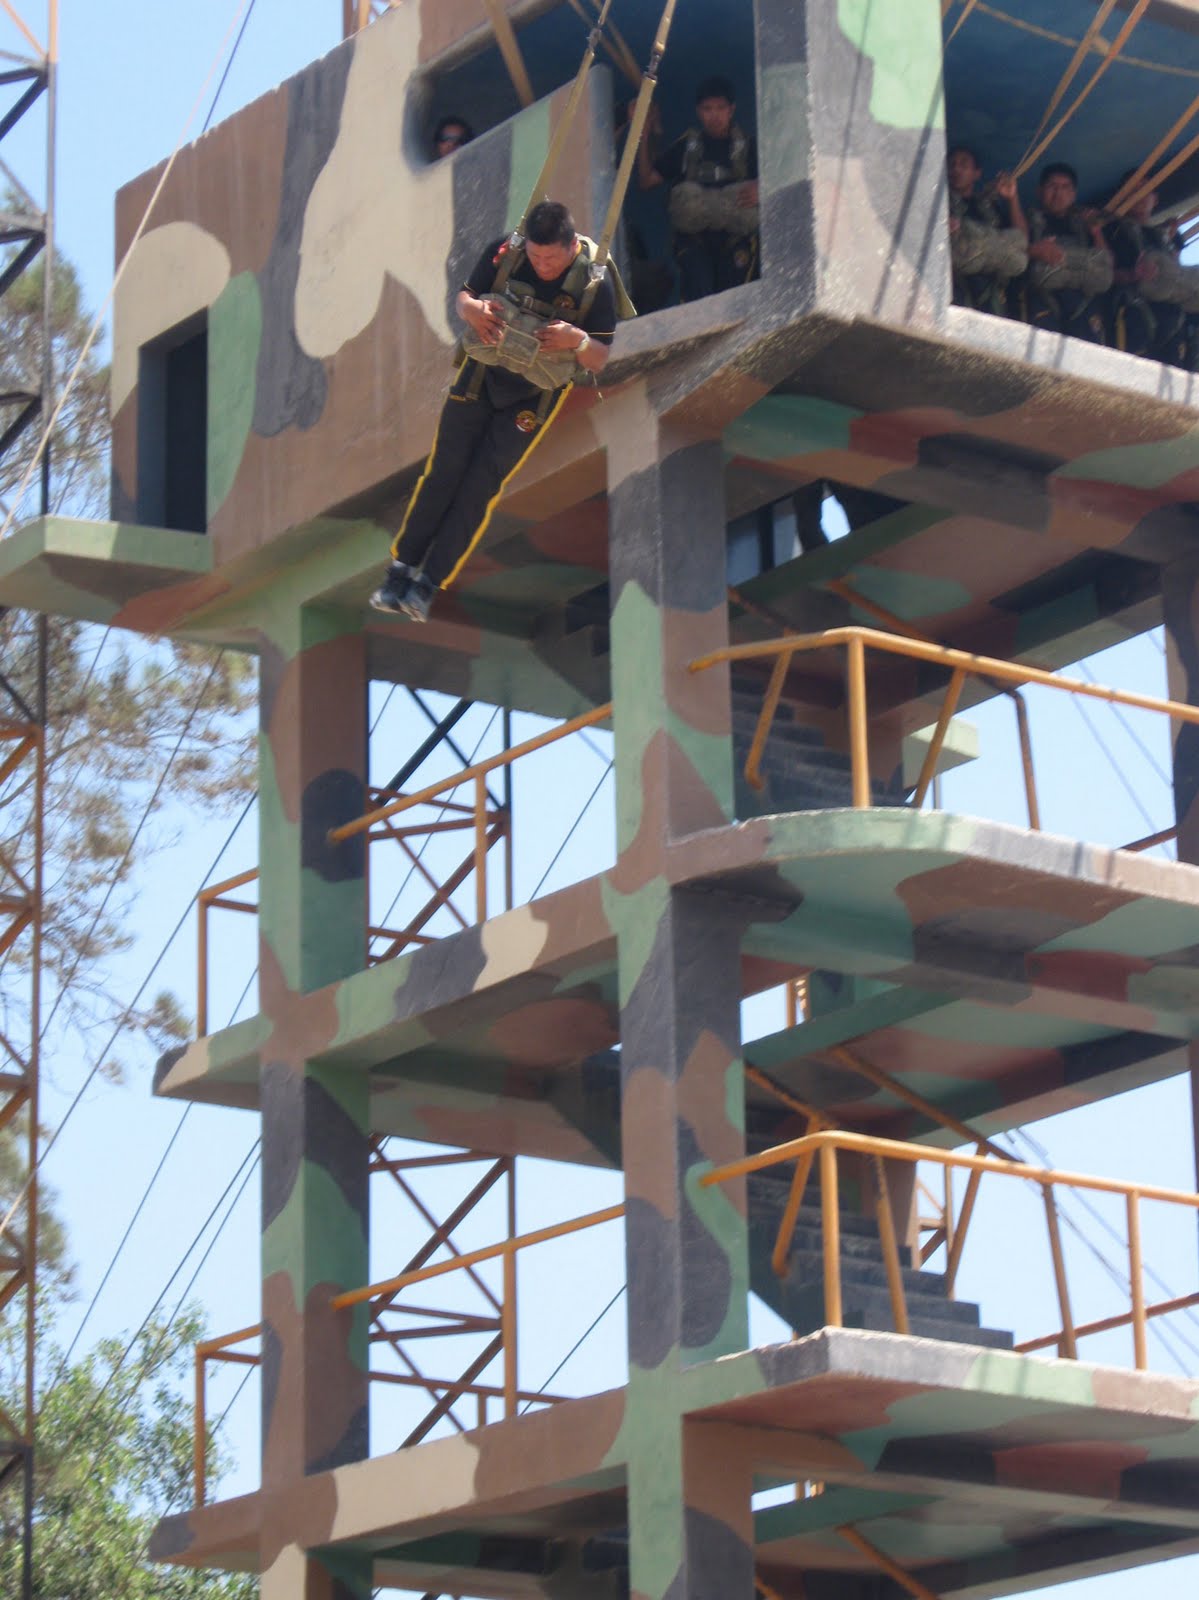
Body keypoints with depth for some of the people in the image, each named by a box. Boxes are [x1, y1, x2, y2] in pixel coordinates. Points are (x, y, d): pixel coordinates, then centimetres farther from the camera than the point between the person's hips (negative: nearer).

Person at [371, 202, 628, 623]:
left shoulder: (596, 282, -19)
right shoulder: (504, 253, -14)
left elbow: (600, 360, -14)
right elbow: (463, 296, 0)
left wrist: (578, 339, -35)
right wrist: (471, 308, -24)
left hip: (533, 397, -2)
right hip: (481, 377, 2)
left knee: (481, 484, -7)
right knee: (444, 472, -2)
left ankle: (430, 582, -4)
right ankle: (402, 568, 6)